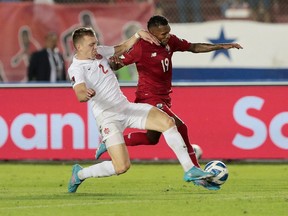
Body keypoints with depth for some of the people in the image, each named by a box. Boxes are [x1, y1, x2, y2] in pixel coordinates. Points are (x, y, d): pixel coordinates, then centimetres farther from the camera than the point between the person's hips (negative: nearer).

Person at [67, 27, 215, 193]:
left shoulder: (99, 52, 8)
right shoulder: (76, 68, -13)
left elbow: (123, 48, 25)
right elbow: (80, 94, -31)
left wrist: (139, 35, 9)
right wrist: (86, 94, -54)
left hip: (126, 107, 7)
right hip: (107, 117, -7)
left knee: (167, 122, -12)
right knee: (122, 166, -18)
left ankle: (190, 170, -5)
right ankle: (80, 174, 7)